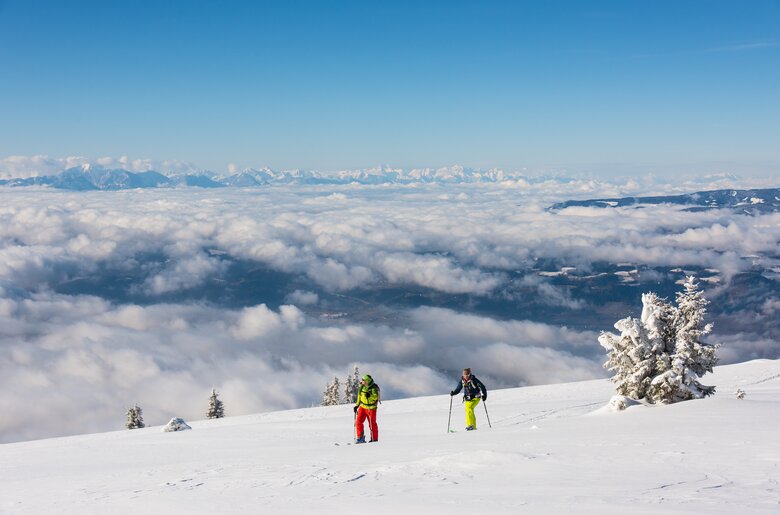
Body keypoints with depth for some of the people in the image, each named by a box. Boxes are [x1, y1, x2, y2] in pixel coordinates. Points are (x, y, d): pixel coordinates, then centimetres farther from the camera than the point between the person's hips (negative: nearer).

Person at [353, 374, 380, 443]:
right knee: (358, 422, -1)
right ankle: (360, 437, 9)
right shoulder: (362, 387, 1)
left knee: (372, 424, 1)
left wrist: (370, 395, -35)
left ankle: (374, 439, 14)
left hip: (371, 408, -5)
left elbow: (376, 398, -18)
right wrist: (357, 405, 15)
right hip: (362, 406, 6)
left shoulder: (374, 388, -17)